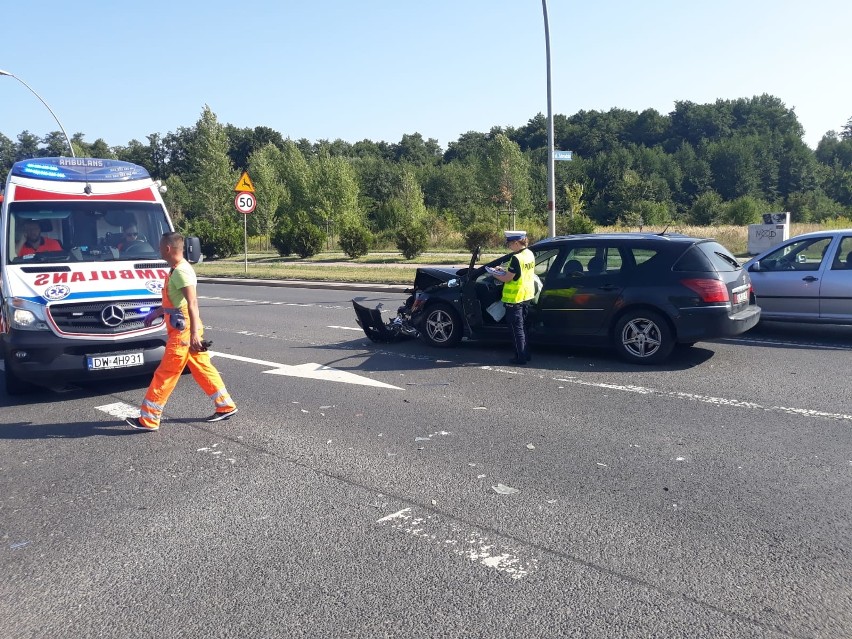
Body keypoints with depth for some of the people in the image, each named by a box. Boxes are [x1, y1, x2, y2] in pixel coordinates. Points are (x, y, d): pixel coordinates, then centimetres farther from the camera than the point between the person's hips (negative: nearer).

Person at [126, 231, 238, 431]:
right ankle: (226, 406, 21)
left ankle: (148, 419, 6)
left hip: (183, 332, -10)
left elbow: (192, 303, -27)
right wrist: (156, 312, 39)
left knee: (165, 374, -3)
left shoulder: (181, 271, -18)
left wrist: (194, 334, -32)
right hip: (183, 331, 10)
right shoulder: (176, 269, 14)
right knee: (202, 368, 14)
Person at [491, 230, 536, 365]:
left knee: (517, 329, 1)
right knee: (523, 327, 19)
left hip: (515, 299, -9)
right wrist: (505, 271, 13)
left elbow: (507, 278, -19)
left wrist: (494, 274, -3)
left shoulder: (517, 258, -23)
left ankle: (521, 358, 6)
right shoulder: (530, 254, 5)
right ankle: (526, 354, 26)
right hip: (527, 297, 9)